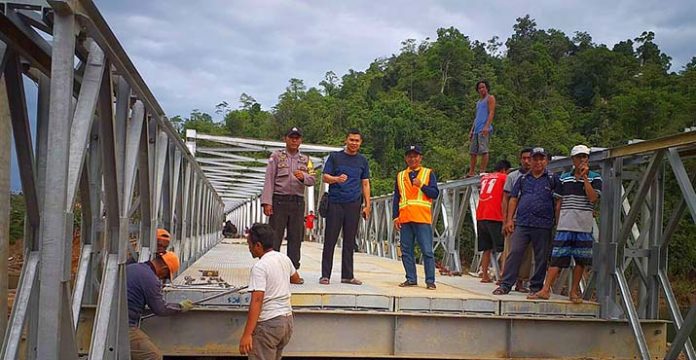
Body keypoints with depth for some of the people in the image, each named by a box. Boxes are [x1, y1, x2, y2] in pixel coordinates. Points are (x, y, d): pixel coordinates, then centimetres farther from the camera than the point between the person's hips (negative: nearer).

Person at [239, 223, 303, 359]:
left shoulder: (259, 267, -17)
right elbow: (296, 279, 26)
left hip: (268, 323, -8)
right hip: (287, 319, 8)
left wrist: (247, 334, -25)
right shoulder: (284, 259, 7)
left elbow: (257, 301, -24)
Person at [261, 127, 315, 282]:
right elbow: (269, 180, -2)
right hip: (279, 200, -3)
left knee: (296, 237, 4)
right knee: (274, 236, -4)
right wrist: (267, 202, -11)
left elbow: (312, 180, 5)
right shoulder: (276, 156, 5)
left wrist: (303, 177, -18)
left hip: (298, 201, 3)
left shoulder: (305, 160, 15)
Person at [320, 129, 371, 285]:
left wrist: (367, 205, 8)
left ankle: (347, 275, 13)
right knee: (330, 240, -2)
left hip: (354, 205, 3)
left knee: (349, 241, 6)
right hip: (335, 203, -2)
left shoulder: (362, 161, 14)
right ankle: (325, 275, 3)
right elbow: (325, 177, 2)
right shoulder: (335, 157, 6)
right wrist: (336, 179, -20)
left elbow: (365, 184, 16)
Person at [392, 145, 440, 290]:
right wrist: (395, 217, 7)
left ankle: (430, 281, 0)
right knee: (406, 251, 5)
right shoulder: (400, 176, 16)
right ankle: (411, 279, 14)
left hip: (422, 218, -4)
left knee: (427, 251, -5)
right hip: (405, 219, 4)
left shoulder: (428, 173, 7)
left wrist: (421, 185, -15)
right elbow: (396, 198, 15)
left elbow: (435, 193, -1)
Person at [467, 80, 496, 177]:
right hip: (476, 130, 9)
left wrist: (487, 126, -20)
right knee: (473, 152, 6)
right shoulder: (478, 102, 28)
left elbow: (491, 113, -8)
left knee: (483, 150, -13)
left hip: (484, 129, -9)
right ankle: (471, 172, 8)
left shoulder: (490, 98, 4)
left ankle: (483, 172, -15)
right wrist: (471, 130, 19)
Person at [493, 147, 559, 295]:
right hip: (522, 223, 1)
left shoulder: (552, 179, 6)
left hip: (543, 225, -1)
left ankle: (536, 286, 16)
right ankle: (505, 285, -1)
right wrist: (509, 219, 7)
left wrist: (555, 221, -3)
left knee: (541, 257, 4)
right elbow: (514, 199, 14)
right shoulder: (523, 179, 14)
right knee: (514, 253, -4)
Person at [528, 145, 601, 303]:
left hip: (584, 227, -1)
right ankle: (545, 290, -4)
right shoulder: (564, 178, 12)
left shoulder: (594, 178, 4)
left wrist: (584, 177, -12)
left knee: (580, 261, 5)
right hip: (564, 226, 1)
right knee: (557, 258, -3)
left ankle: (574, 291, 16)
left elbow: (593, 198, -13)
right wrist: (558, 223, 9)